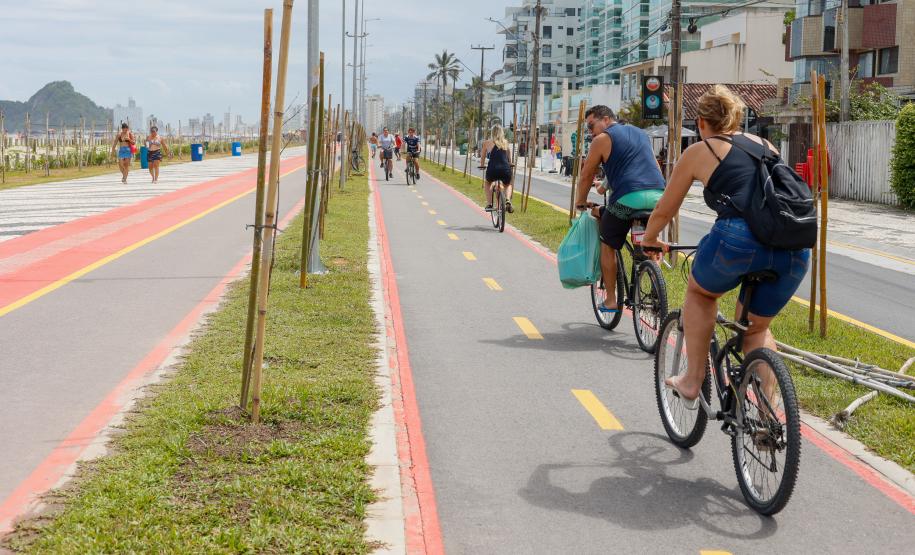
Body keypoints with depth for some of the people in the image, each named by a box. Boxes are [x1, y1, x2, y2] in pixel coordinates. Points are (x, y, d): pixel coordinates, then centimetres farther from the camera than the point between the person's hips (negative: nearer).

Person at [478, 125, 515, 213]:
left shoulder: (487, 142, 10)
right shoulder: (505, 142, 15)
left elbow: (482, 158, 20)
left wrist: (482, 166, 40)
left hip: (492, 170, -1)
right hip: (506, 170, 1)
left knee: (487, 183, 34)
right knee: (508, 185, 34)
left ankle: (489, 204, 21)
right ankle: (508, 200, 6)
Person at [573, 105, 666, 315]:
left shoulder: (602, 139, 7)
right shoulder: (641, 133, 26)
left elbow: (586, 175, 11)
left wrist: (580, 203, 25)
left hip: (628, 197, -6)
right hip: (658, 196, 6)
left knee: (608, 246, 10)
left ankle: (611, 300, 11)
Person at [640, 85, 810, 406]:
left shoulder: (699, 151, 16)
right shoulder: (766, 146, 28)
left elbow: (664, 211, 26)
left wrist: (649, 239, 46)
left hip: (739, 238, -4)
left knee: (699, 291, 28)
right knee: (756, 328, 25)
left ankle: (692, 383, 23)